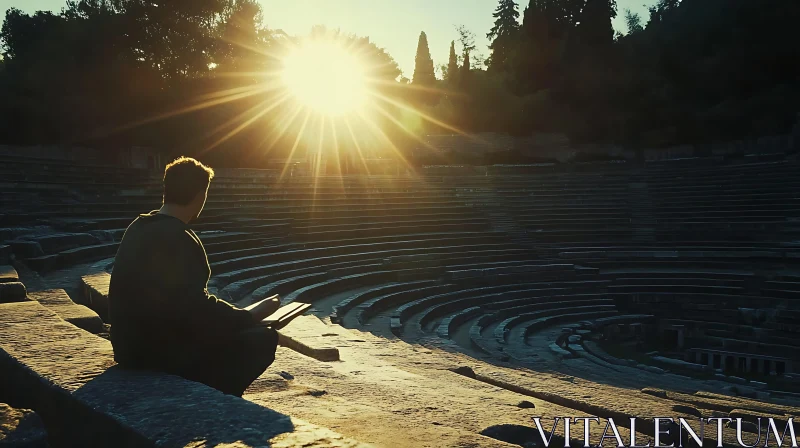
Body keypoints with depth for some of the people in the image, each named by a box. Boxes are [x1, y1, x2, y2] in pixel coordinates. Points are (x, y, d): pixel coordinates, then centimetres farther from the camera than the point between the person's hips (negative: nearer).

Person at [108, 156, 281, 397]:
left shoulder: (139, 228, 5)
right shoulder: (179, 240, -23)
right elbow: (198, 311, -24)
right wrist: (251, 315, -10)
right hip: (159, 352, -9)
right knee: (263, 338, -7)